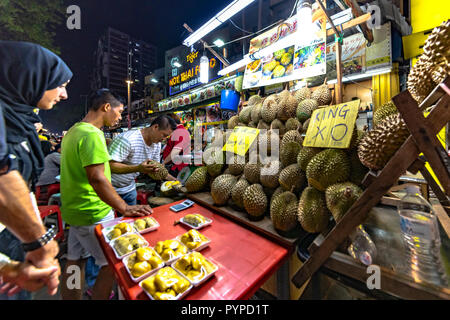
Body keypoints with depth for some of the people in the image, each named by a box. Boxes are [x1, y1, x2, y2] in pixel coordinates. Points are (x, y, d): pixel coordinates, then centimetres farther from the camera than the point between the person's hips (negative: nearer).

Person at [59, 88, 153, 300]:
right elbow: (97, 178, -30)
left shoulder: (74, 130, 12)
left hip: (75, 210, 10)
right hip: (93, 214, -10)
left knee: (75, 260, 21)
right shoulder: (92, 134, -21)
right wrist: (124, 209, -28)